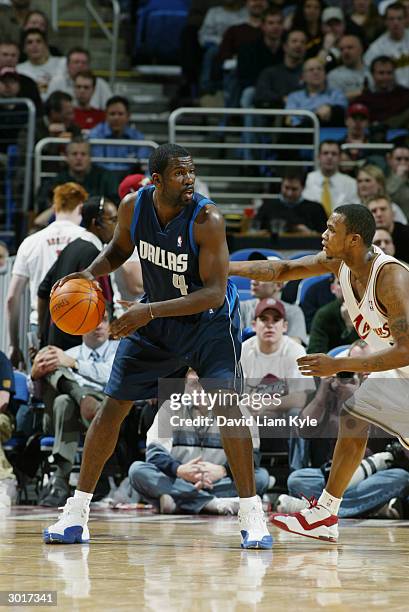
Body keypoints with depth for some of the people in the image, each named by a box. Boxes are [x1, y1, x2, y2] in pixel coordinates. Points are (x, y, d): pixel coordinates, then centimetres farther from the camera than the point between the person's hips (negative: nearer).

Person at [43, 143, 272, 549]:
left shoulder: (207, 220, -28)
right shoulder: (133, 206, -14)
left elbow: (214, 292, -30)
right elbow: (120, 248, 8)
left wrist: (150, 311, -37)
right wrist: (93, 272, -13)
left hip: (209, 320, -4)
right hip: (154, 315, 4)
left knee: (226, 404, -22)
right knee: (113, 405, 3)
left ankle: (251, 514, -14)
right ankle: (76, 513, 14)